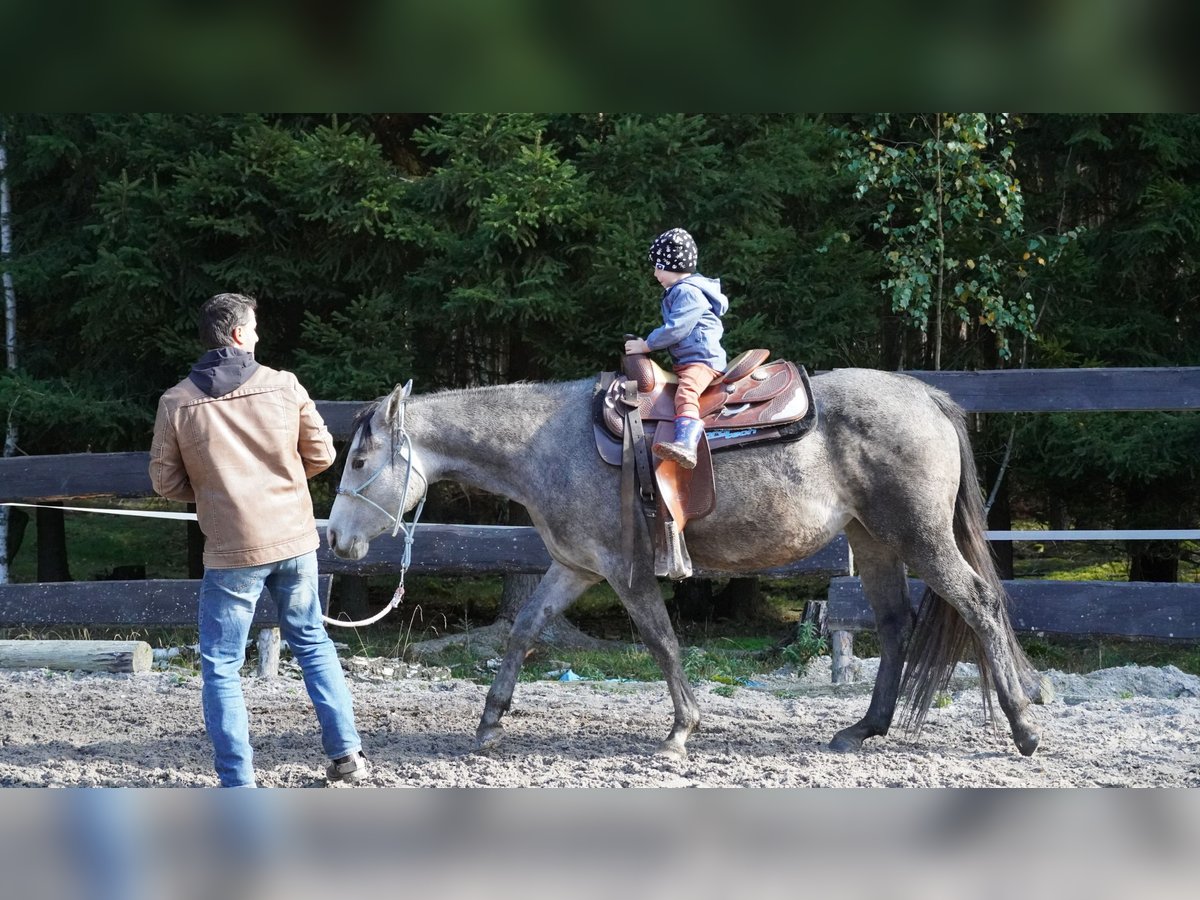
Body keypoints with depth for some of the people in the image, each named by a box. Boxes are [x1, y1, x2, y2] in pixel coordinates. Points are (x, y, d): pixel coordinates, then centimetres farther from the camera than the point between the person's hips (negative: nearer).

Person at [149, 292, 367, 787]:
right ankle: (347, 753, 23)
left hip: (231, 550, -2)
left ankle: (238, 785, 2)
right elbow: (321, 454, 3)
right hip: (295, 540, 3)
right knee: (312, 642, 22)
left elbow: (165, 481, 0)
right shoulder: (284, 386, -5)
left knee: (221, 666, 6)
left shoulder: (177, 402, -7)